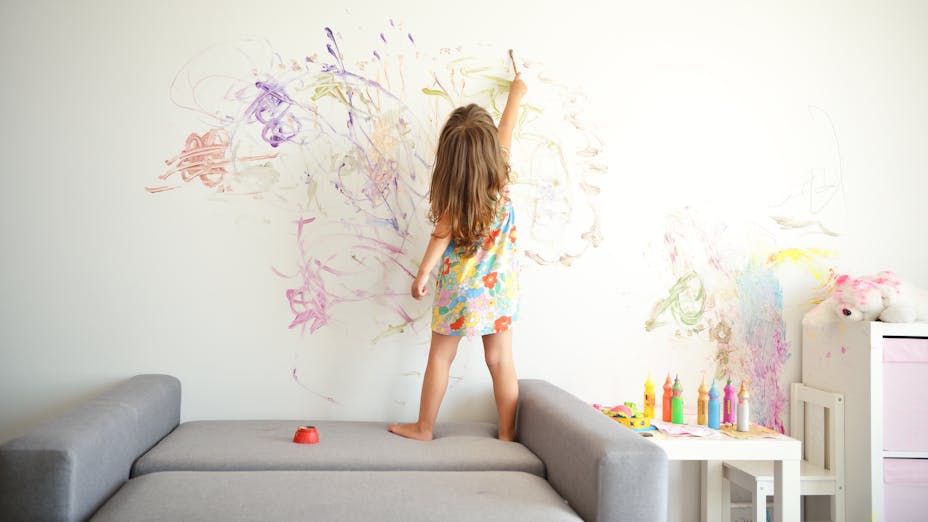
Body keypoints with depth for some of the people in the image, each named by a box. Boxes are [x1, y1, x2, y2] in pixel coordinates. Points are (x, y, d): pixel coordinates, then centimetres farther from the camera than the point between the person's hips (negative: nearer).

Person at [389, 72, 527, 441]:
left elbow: (442, 235, -13)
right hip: (499, 284, 3)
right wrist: (516, 94, 26)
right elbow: (507, 128, 10)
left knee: (440, 357, 10)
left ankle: (423, 427, 22)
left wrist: (422, 274, -3)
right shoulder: (500, 175, -6)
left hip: (459, 286, -3)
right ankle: (508, 433, 15)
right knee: (501, 360, 8)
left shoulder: (452, 192, -16)